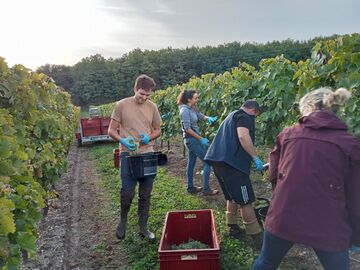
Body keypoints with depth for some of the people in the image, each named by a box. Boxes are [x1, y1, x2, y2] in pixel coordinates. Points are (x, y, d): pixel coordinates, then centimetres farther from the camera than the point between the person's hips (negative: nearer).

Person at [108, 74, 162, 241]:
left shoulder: (152, 107, 4)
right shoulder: (122, 105, -5)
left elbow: (157, 130, 12)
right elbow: (111, 130, -1)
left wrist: (149, 137, -11)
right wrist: (122, 140, -22)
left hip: (148, 154, 3)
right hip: (128, 154, -3)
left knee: (145, 194, 10)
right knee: (127, 192, -2)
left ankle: (143, 227, 27)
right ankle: (123, 220, 29)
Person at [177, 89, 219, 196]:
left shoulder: (193, 108, 6)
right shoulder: (185, 110, -19)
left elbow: (200, 115, 17)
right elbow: (187, 129, -21)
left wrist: (208, 118, -8)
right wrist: (201, 139, -18)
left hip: (193, 139, 9)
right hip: (191, 139, -9)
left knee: (191, 163, 15)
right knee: (207, 161, -5)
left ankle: (190, 187, 27)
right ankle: (206, 189, 2)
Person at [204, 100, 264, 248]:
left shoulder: (232, 115, 28)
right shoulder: (245, 116, -2)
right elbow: (243, 136, -21)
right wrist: (256, 158, -15)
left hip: (219, 160, 10)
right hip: (232, 162, -10)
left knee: (233, 196, 22)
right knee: (245, 200, -4)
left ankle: (233, 228, 32)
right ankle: (257, 238, 3)